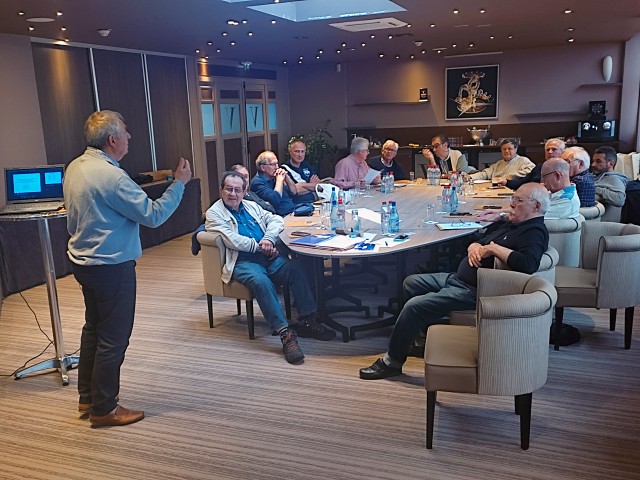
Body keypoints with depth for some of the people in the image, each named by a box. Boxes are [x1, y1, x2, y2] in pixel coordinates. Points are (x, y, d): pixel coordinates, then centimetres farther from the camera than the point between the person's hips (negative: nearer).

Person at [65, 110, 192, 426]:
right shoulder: (112, 176, -25)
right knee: (113, 337, 3)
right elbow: (154, 215, -21)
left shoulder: (74, 167, 5)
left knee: (93, 328, 20)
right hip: (111, 267, -10)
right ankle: (104, 409, 16)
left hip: (83, 261, 10)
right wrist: (180, 183, -12)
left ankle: (87, 397, 33)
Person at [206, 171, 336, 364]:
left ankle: (307, 320, -20)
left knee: (296, 268, -23)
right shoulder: (214, 213, 6)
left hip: (268, 258, 5)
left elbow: (276, 220, 15)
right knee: (260, 281, -36)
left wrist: (269, 239, -6)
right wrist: (261, 246, -5)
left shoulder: (251, 206, 24)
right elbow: (233, 240, -8)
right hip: (242, 262, -5)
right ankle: (285, 334, -38)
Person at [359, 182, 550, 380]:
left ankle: (392, 362, -2)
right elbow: (479, 239, 20)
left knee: (414, 306, -17)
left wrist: (493, 248, -23)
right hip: (458, 277, 11)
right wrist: (474, 247, -4)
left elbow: (528, 264, -34)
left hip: (473, 290, -11)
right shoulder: (509, 222, 15)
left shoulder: (535, 232, -14)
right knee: (410, 283, 16)